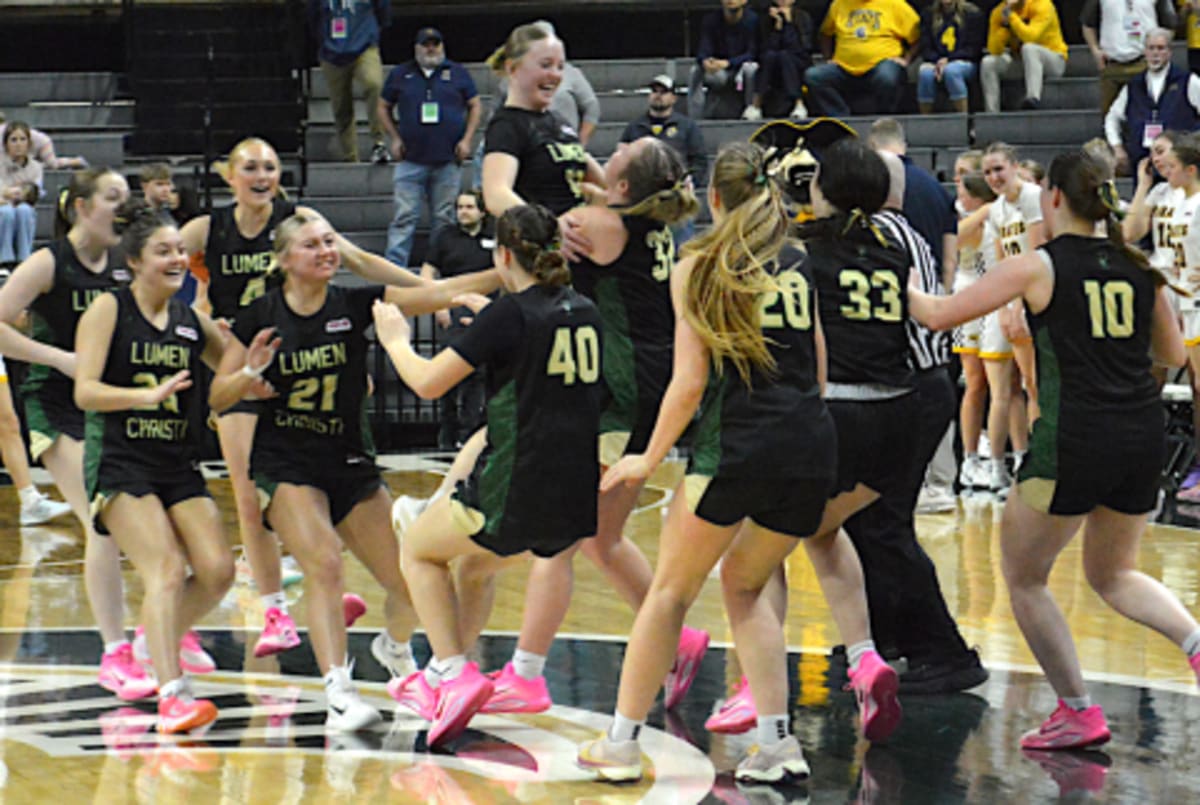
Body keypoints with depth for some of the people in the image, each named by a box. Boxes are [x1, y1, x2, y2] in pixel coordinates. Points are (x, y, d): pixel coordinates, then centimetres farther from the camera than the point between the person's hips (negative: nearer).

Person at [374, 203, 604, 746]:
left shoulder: (509, 314, -12)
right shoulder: (583, 311, 8)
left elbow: (427, 382, -7)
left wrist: (396, 341, 12)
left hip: (517, 492, -7)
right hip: (581, 503, 7)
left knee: (418, 550, 18)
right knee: (479, 554, 33)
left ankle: (455, 673, 3)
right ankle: (444, 675, 37)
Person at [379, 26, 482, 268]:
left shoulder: (457, 73, 9)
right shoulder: (400, 74, 9)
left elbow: (475, 106, 12)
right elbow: (384, 107, 16)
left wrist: (466, 139, 1)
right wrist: (395, 138, 3)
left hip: (448, 160, 1)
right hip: (410, 160, -1)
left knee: (444, 218, 5)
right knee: (404, 217, -8)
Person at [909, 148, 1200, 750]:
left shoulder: (1037, 267, -6)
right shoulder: (1137, 267, 7)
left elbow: (937, 315, -2)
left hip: (1073, 439, -6)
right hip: (1141, 436, 6)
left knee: (1023, 579, 14)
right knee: (1112, 573, 25)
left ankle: (1078, 713, 12)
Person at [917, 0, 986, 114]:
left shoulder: (973, 14, 3)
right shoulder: (929, 14, 13)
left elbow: (974, 48, -3)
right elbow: (926, 47, 7)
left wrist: (948, 60, -17)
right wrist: (937, 61, -15)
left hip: (965, 62, -2)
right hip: (936, 61, 2)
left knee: (950, 70, -38)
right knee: (925, 72, -34)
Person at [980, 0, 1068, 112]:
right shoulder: (999, 12, -4)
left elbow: (1030, 37, -34)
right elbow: (994, 51, -11)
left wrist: (1011, 15, -29)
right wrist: (1005, 25, -23)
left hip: (1053, 61, -5)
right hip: (1020, 61, 5)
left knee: (1028, 48, -35)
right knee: (988, 62, -17)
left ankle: (1034, 99, -50)